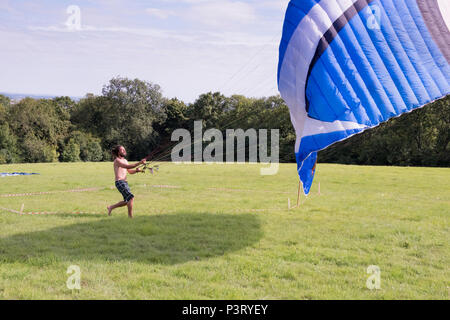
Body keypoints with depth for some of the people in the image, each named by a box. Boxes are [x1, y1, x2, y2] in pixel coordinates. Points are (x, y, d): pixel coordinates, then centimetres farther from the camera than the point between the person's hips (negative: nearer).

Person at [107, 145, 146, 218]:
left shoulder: (125, 160, 17)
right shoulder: (117, 160, -10)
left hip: (125, 182, 9)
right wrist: (139, 163, -30)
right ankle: (130, 216, -12)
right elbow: (128, 166, -24)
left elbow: (130, 171, 19)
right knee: (131, 197, -19)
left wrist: (136, 170, -3)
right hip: (119, 182, -9)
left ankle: (111, 207, 28)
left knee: (127, 201, 11)